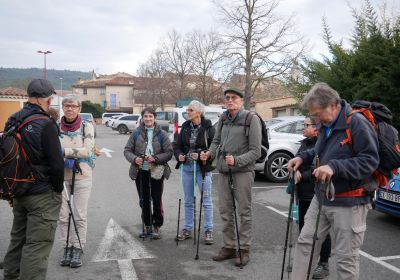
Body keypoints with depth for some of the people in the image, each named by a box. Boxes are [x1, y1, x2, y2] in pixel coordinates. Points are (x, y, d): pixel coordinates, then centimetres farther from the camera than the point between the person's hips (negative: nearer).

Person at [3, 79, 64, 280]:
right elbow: (57, 163, -20)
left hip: (19, 191, 8)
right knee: (37, 245, 0)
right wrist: (58, 189, -5)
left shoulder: (12, 121, 6)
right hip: (43, 195, -8)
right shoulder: (45, 124, -18)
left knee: (18, 239, 22)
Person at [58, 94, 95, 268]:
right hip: (61, 176, 2)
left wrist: (64, 151, -22)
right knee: (63, 215, 7)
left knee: (80, 215, 2)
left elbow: (87, 150, -14)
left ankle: (78, 249, 15)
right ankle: (67, 247, 22)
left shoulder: (87, 126, -5)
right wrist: (66, 161, -20)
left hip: (83, 176, -2)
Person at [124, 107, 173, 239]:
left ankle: (157, 226, 16)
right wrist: (134, 159, -15)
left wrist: (155, 158, -17)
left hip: (156, 171, -2)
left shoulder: (161, 134, -1)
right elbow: (127, 150, 4)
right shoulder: (136, 133, 4)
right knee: (144, 200, 12)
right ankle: (147, 226, 26)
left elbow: (169, 152, -4)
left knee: (157, 200, 2)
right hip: (140, 171, 3)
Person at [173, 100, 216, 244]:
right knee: (188, 200, 14)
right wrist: (179, 155, -8)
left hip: (203, 168, -5)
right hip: (187, 167, 5)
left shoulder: (208, 128, -10)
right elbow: (177, 145, 11)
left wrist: (200, 155, -23)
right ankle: (187, 229, 25)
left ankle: (208, 231, 13)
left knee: (206, 200, 3)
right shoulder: (185, 127, 6)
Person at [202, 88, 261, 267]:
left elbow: (255, 151, -12)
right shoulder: (223, 118, 10)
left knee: (244, 211, 3)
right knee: (225, 211, 11)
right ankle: (229, 247, 25)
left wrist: (236, 160, -24)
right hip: (223, 171, 6)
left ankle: (244, 249, 15)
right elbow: (216, 141, 19)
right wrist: (209, 154, -1)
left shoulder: (251, 119, -8)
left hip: (243, 171, -6)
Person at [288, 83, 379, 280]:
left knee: (346, 258, 4)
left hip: (348, 203, -8)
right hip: (321, 198, 8)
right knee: (305, 242, 12)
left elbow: (370, 160, -21)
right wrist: (303, 157, 6)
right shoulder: (326, 125, 8)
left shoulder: (357, 123, -17)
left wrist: (334, 167, -30)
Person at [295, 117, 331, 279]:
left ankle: (324, 264, 15)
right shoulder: (304, 143, 13)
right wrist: (296, 170, -3)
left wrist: (302, 176, -17)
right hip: (304, 194, 8)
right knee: (303, 227, 16)